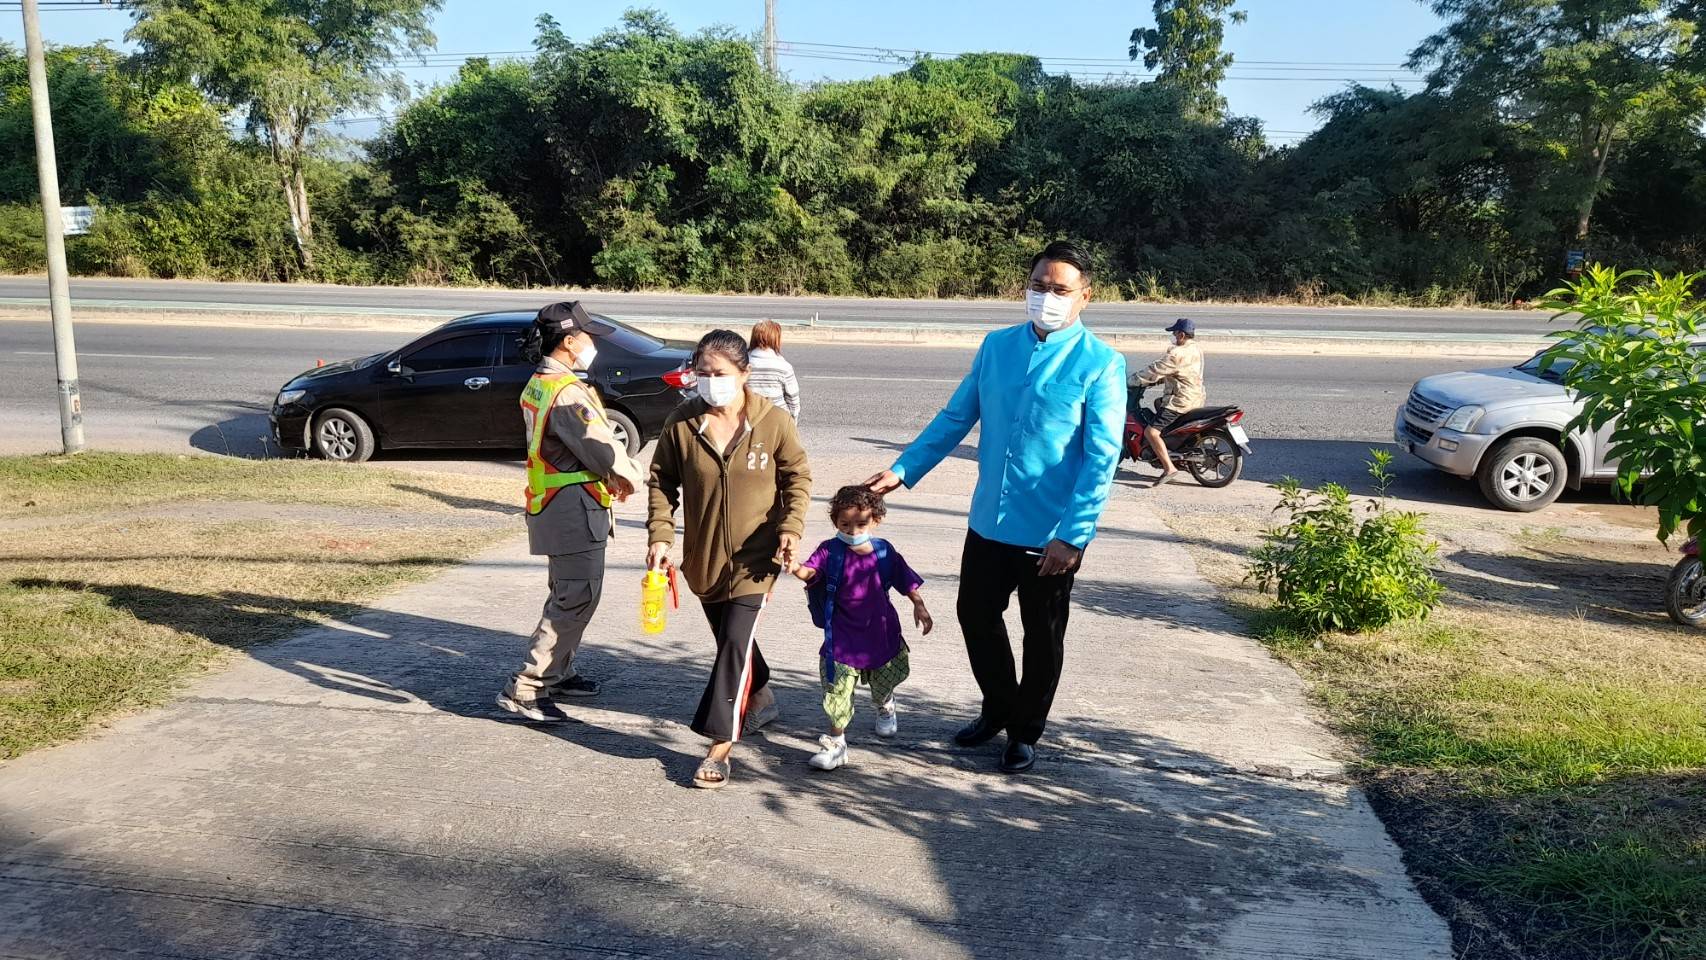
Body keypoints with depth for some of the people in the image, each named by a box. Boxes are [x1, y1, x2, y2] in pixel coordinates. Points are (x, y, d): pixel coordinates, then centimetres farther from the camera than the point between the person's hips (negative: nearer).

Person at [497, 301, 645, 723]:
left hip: (550, 504, 11)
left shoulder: (537, 385, 11)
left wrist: (611, 474, 2)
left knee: (567, 594, 23)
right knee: (576, 600, -4)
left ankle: (557, 672, 35)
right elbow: (603, 449, -22)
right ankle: (525, 688, -2)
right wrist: (630, 476, -2)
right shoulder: (568, 393, -21)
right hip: (575, 509, -10)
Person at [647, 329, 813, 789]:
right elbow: (662, 481, 3)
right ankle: (760, 699, 46)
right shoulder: (682, 423, -7)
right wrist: (660, 535, -7)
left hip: (755, 554, -3)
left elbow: (798, 476, 1)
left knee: (736, 642, -12)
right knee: (730, 640, 19)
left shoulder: (772, 422, -10)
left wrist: (791, 527, -12)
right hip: (703, 555, 4)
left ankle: (720, 746, -6)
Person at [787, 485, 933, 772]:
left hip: (881, 632, 3)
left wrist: (919, 606, -2)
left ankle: (884, 705, 57)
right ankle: (836, 743, 6)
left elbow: (907, 582, 7)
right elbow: (811, 571, -30)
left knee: (885, 679, 22)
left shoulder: (884, 552, -5)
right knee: (837, 689, -8)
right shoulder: (830, 551, -12)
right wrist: (797, 569, -51)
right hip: (843, 636, -3)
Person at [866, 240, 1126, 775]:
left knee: (1042, 637, 12)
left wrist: (1073, 535, -21)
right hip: (989, 522, 5)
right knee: (975, 616, 17)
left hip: (1051, 535, -4)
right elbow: (956, 418, 8)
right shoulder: (997, 347, 2)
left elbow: (1101, 459, -16)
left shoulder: (1100, 364, -12)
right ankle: (998, 709, 41)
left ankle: (1026, 731, 34)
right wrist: (903, 470, 0)